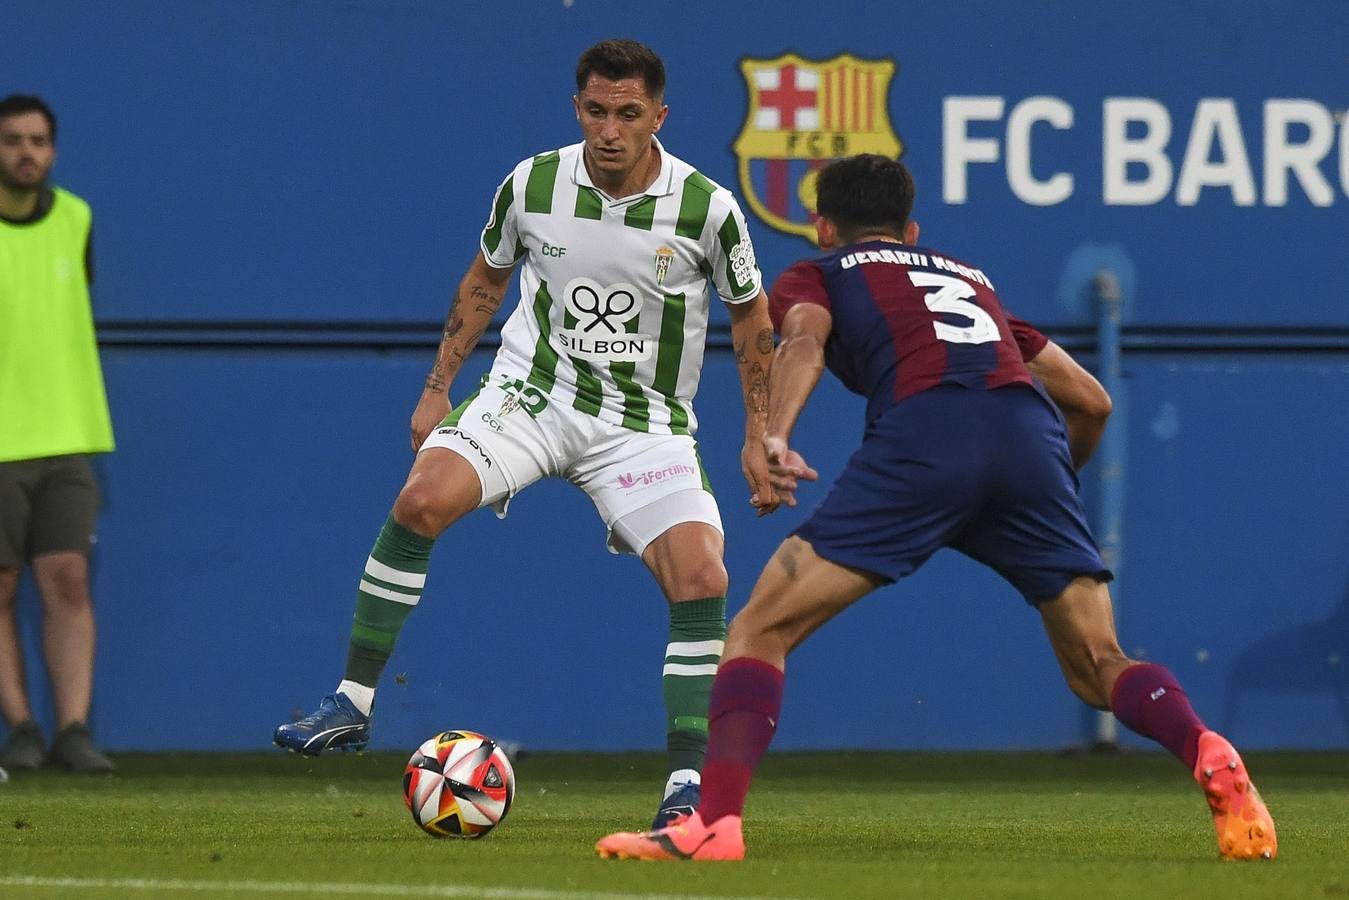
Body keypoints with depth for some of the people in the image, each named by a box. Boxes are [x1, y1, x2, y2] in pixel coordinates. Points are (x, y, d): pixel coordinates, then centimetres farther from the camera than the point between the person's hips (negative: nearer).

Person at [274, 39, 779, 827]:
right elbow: (486, 280, 12)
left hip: (646, 421, 0)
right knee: (422, 499, -25)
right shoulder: (532, 185, -8)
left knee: (702, 579, -20)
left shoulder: (706, 207, -12)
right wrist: (438, 389, 10)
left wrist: (759, 438, 3)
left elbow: (751, 318, 4)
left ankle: (687, 783, -9)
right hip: (533, 393, 0)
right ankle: (352, 705, -14)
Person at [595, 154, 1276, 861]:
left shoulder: (813, 276, 27)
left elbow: (803, 342, 1)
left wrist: (774, 436, -15)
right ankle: (1208, 756, -16)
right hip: (1031, 432, 4)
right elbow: (1092, 400, 37)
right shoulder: (971, 279, 38)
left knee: (759, 632, 4)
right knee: (1097, 667, 13)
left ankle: (717, 819, -14)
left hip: (923, 435, -4)